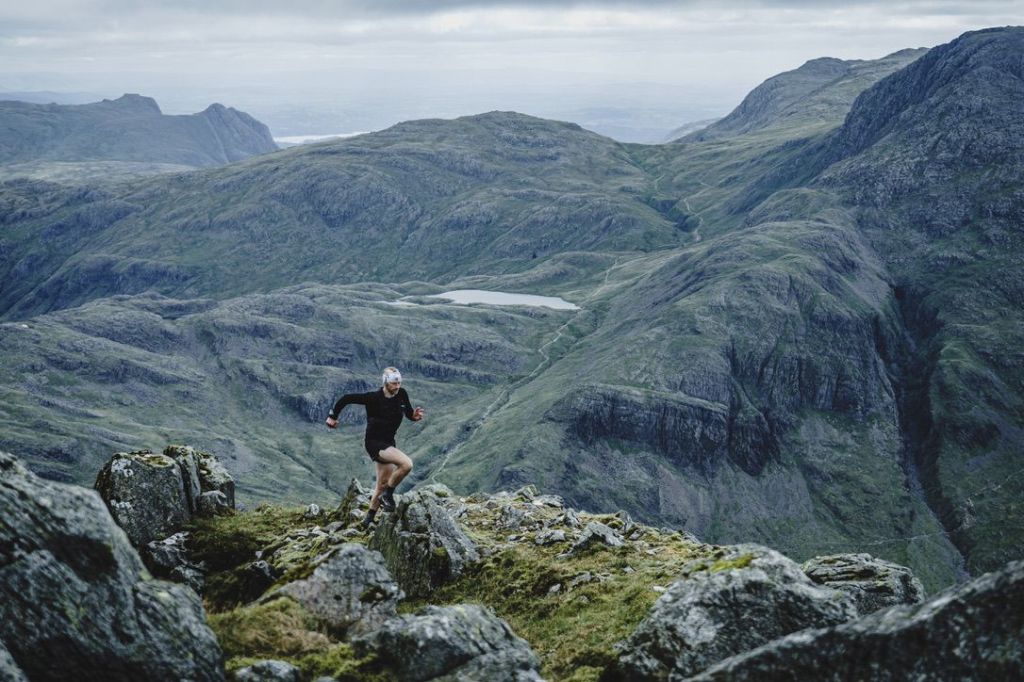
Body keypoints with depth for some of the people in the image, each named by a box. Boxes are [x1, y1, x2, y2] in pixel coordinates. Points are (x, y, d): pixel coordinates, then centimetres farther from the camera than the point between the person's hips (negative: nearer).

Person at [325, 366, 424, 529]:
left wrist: (415, 415, -14)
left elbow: (409, 413, 9)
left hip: (388, 442, 7)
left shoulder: (401, 394, -4)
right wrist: (333, 416, -7)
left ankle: (368, 520, 31)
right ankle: (388, 495, -8)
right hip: (374, 442, -7)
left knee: (383, 484, 15)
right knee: (406, 463, -28)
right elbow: (346, 398, -14)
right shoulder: (374, 398, -20)